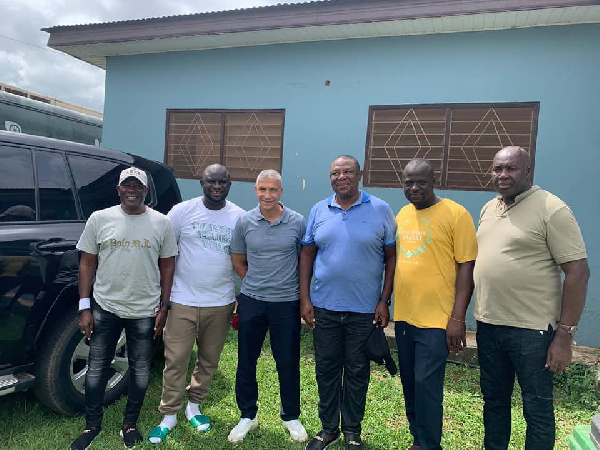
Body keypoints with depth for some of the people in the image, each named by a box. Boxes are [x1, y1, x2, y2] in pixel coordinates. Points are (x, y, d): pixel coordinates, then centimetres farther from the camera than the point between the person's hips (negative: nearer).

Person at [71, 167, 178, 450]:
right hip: (104, 307, 1)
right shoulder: (100, 219, -1)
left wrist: (164, 306, -1)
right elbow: (87, 263, 2)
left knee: (140, 369, 12)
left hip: (144, 311, 0)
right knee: (97, 367, 12)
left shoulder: (161, 223, -2)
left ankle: (130, 424, 32)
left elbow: (167, 266, 3)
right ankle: (92, 425, 33)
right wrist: (84, 307, -1)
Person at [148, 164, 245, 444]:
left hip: (221, 303, 2)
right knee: (176, 360, 4)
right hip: (183, 301, -1)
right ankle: (169, 416, 22)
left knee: (209, 360, 15)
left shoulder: (240, 217, 1)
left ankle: (194, 406, 35)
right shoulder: (182, 211, -4)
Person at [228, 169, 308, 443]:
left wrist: (295, 291, 5)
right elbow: (238, 262, 9)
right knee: (246, 361, 12)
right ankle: (247, 415, 33)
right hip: (251, 302, 2)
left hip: (287, 304, -1)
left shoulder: (297, 223, -6)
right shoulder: (244, 222, -2)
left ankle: (291, 417, 32)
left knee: (288, 363, 10)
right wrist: (257, 285, 7)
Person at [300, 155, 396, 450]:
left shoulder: (381, 210, -4)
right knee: (326, 369, 14)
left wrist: (385, 301, -7)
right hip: (323, 307, 2)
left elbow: (391, 257, -2)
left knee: (357, 371, 12)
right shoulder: (318, 211, 3)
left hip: (365, 310, -2)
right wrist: (305, 299, 0)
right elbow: (307, 256, 5)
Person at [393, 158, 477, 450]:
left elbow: (466, 266, -11)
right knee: (410, 384, 16)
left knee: (426, 385, 0)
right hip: (403, 315, 6)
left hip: (436, 319, -6)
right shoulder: (401, 214, 9)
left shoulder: (456, 214, -9)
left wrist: (458, 318, -15)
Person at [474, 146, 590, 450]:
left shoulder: (551, 210, -12)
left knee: (537, 408, 10)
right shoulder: (488, 209, 9)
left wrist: (564, 334, -16)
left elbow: (578, 272, -13)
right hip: (487, 325, 6)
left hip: (532, 329, -6)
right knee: (493, 399, 19)